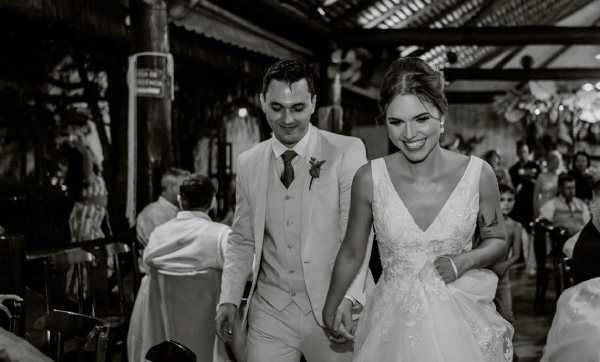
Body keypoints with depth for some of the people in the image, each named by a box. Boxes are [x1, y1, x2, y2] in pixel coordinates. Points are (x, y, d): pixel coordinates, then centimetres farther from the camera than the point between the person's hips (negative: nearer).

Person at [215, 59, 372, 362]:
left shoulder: (347, 152, -6)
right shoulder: (248, 163, 7)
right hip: (269, 312, 3)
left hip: (331, 309, -3)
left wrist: (346, 298, -23)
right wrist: (228, 299, 2)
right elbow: (242, 241, 13)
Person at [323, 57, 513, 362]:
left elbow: (497, 241, 5)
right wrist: (330, 309, 14)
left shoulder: (478, 174, -11)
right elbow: (351, 253, 4)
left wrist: (464, 261, -14)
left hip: (462, 322, 0)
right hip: (394, 323, 0)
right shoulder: (369, 179, -11)